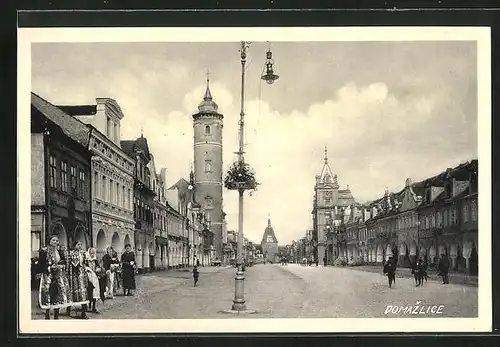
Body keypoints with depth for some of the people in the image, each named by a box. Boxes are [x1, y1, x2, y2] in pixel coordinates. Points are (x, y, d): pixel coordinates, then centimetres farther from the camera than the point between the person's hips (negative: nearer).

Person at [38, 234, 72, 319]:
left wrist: (61, 266, -4)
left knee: (58, 296, 3)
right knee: (48, 294, -9)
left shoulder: (60, 252, 12)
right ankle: (47, 316, -1)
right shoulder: (43, 251, -1)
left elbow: (64, 262, 16)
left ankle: (56, 316, 11)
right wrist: (49, 267, -14)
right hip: (48, 276, -4)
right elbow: (40, 264, -4)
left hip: (59, 276, 4)